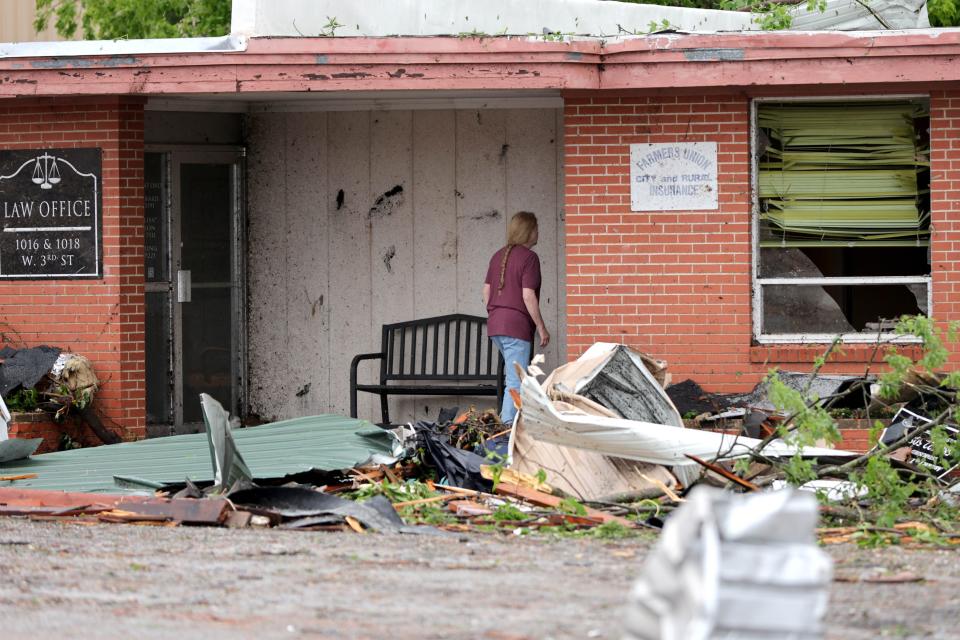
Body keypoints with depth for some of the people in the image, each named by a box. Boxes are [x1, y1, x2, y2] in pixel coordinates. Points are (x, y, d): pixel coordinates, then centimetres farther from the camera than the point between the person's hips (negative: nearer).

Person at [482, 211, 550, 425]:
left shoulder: (498, 256, 14)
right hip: (516, 326, -8)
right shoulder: (529, 258, -10)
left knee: (515, 375, 20)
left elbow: (486, 292, 16)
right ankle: (508, 422, -10)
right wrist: (541, 327, -9)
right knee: (517, 381, -6)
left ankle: (507, 416, 19)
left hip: (495, 325, 8)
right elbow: (528, 296, -15)